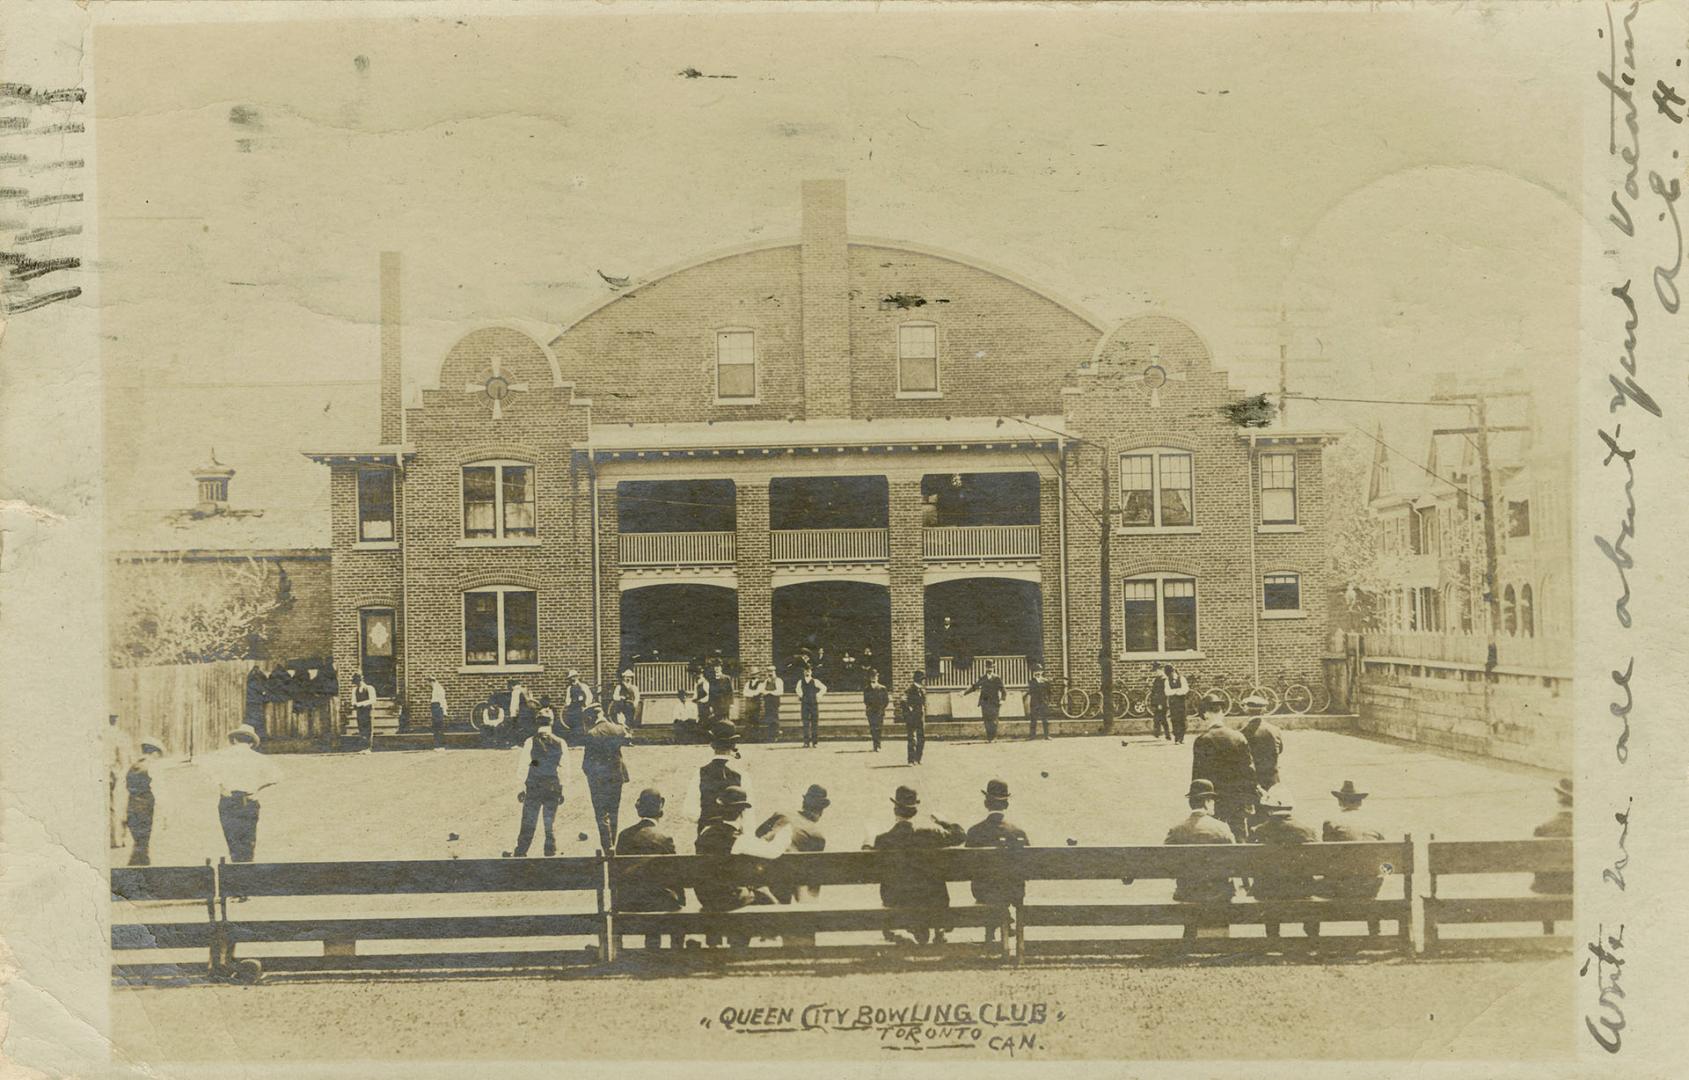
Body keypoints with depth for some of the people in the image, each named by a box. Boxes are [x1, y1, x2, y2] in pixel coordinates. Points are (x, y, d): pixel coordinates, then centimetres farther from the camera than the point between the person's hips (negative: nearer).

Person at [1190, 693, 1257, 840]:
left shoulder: (1202, 741, -10)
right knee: (1239, 839, 12)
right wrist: (1250, 801, 10)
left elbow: (1197, 775, -8)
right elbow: (1250, 771, 2)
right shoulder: (1239, 737, -2)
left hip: (1215, 801, -3)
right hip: (1239, 800, 3)